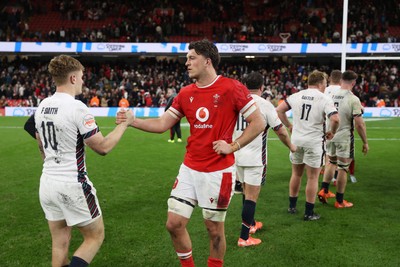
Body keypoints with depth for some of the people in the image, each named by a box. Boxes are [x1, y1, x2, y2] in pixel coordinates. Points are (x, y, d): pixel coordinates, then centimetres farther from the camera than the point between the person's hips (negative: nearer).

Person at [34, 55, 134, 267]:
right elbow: (103, 147, -15)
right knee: (95, 236, 11)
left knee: (59, 242, 16)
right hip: (72, 185, -7)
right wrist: (124, 123, -3)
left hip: (47, 183, 7)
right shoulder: (77, 108, -18)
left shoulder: (42, 106, 5)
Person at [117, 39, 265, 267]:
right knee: (174, 223, 5)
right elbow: (162, 124, 8)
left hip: (218, 172, -5)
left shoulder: (232, 88, -10)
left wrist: (233, 146, -14)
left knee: (215, 229, 7)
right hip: (189, 169, 5)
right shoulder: (186, 93, 6)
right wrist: (132, 121, -4)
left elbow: (258, 122, -8)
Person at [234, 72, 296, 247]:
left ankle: (251, 224, 38)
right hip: (255, 157, -5)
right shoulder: (265, 105, -10)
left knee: (247, 192, 21)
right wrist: (291, 146, 12)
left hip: (237, 155, 5)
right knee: (251, 196, 0)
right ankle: (244, 237, 2)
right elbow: (280, 131, -6)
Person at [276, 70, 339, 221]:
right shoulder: (324, 99, -10)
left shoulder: (296, 96, 4)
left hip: (296, 139, 5)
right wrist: (332, 132, -3)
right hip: (314, 142, -4)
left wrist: (289, 126, 13)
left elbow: (279, 110, 6)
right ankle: (309, 213, 11)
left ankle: (292, 206, 28)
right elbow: (335, 119, -21)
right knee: (312, 178, 5)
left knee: (296, 174, 19)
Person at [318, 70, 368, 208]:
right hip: (344, 137, -5)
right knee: (343, 168, 7)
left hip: (329, 136, 5)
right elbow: (359, 124, -16)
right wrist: (365, 142, -5)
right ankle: (339, 201, 16)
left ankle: (323, 190, 17)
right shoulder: (353, 99, -16)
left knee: (332, 162, 24)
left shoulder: (330, 96, 0)